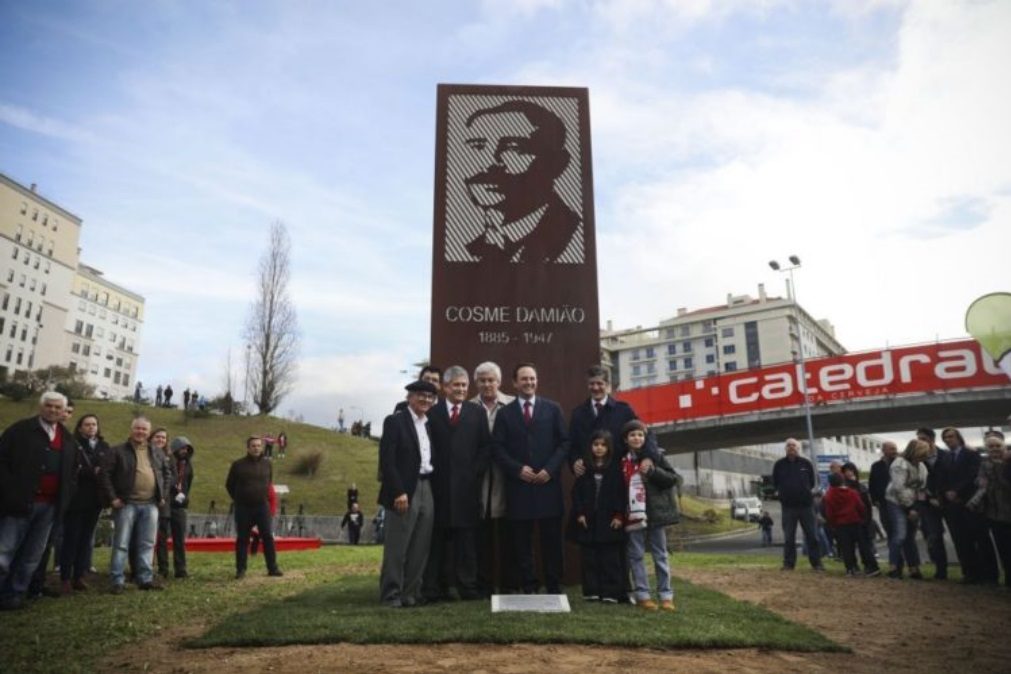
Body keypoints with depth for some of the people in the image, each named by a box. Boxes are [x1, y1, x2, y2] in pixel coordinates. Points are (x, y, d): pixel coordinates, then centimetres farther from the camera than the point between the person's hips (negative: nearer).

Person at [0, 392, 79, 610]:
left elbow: (73, 473, 18)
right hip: (20, 502, -4)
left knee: (32, 555, 9)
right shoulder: (20, 430, -1)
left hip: (50, 506, 4)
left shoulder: (69, 441, 12)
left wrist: (64, 499, 7)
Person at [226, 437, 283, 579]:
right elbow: (229, 485, 9)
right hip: (243, 508, -1)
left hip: (262, 506, 1)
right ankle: (241, 570, 15)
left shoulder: (266, 464, 5)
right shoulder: (238, 465, -2)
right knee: (242, 539, 5)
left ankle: (273, 568, 6)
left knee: (268, 537, -1)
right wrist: (238, 500, 11)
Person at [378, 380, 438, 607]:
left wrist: (435, 488, 6)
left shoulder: (431, 424, 16)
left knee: (421, 548, 8)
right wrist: (399, 492, -16)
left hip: (427, 489, 6)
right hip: (404, 491, -6)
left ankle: (411, 592, 18)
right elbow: (386, 460, -11)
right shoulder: (395, 421, -4)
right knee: (397, 547, -2)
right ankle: (392, 594, 9)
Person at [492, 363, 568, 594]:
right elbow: (499, 448, 2)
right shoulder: (505, 413, 8)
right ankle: (528, 587, 13)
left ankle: (554, 587, 13)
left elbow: (564, 442, 4)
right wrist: (518, 469, -10)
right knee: (522, 541, 4)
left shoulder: (553, 409, 8)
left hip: (548, 484, 0)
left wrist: (550, 469, -7)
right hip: (518, 485, 0)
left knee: (551, 538, 3)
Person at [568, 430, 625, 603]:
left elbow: (622, 493, -1)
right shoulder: (584, 467, 5)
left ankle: (611, 592, 8)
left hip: (609, 520, -2)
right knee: (589, 557, 5)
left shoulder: (615, 468, 1)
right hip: (588, 520, 2)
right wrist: (579, 513, -3)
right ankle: (591, 591, 14)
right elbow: (576, 492, 5)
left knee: (610, 558, 1)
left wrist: (619, 515, -8)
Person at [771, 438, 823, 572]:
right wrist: (783, 493, 6)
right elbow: (775, 483, 12)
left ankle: (816, 562, 11)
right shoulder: (779, 465, 3)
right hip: (788, 505, 0)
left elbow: (812, 481, 13)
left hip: (806, 504, 0)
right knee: (788, 537, 4)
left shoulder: (806, 463, 4)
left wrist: (808, 492, 7)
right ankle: (788, 563, 10)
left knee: (812, 535, 3)